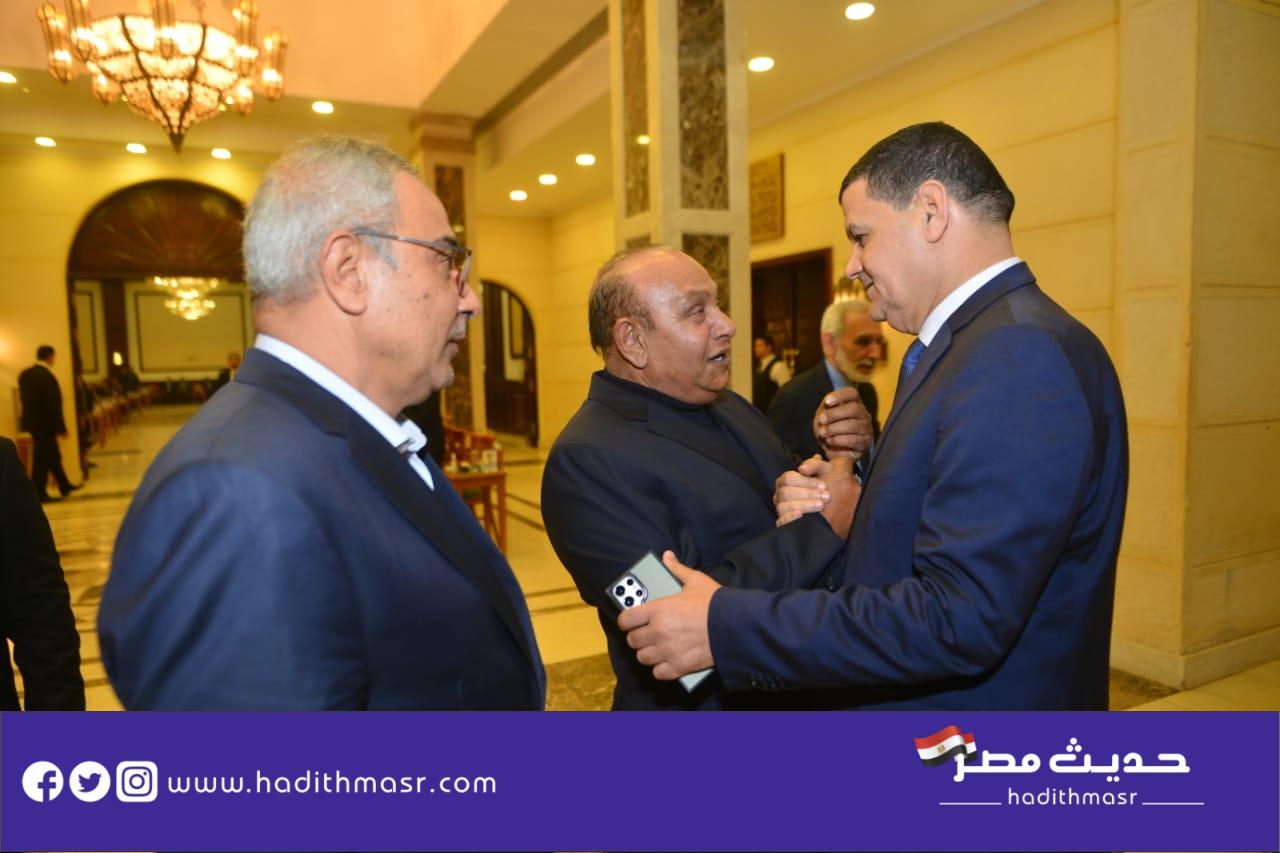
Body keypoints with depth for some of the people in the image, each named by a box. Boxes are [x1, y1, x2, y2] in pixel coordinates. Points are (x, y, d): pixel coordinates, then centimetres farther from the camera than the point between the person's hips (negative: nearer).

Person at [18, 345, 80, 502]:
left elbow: (22, 398, 12)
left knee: (52, 454, 19)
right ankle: (39, 493, 9)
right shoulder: (47, 376, -21)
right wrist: (61, 427, -13)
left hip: (32, 421, 9)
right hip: (44, 424, -9)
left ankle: (64, 486, 29)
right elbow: (53, 405, -19)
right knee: (42, 459, 1)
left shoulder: (24, 374, 5)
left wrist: (31, 415, 20)